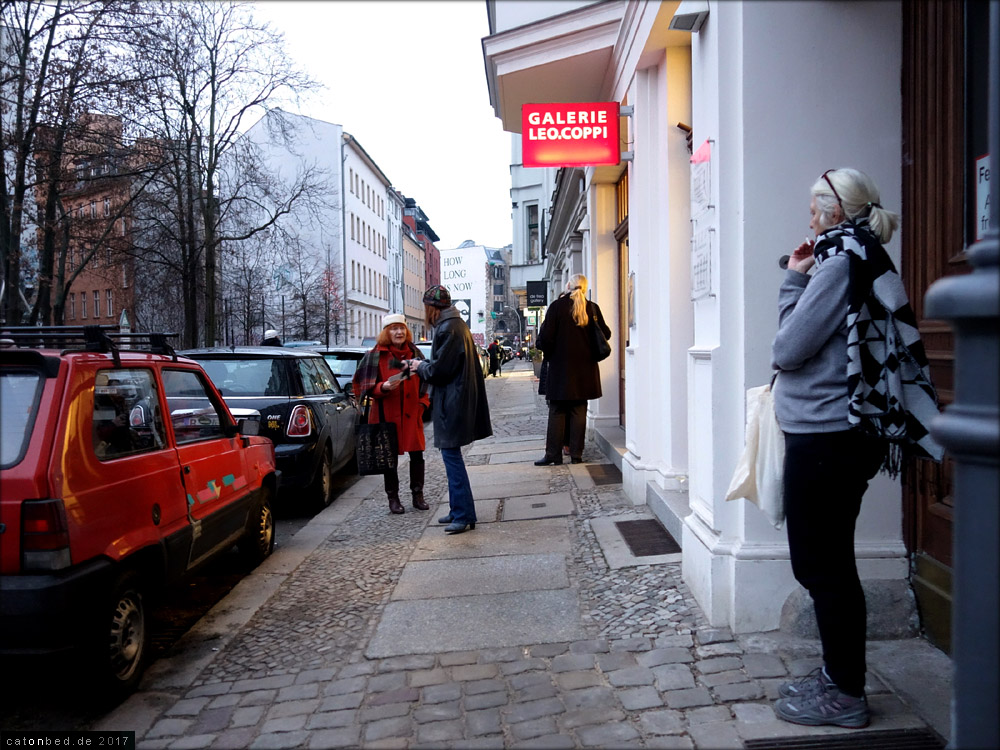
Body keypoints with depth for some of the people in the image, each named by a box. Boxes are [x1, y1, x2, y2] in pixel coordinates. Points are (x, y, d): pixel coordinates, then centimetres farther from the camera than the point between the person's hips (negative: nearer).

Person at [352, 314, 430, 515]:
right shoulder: (376, 355, -5)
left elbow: (424, 380, 17)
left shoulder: (414, 352, 7)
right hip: (387, 414, -3)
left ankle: (417, 495, 17)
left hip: (412, 413, 3)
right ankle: (393, 498, 16)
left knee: (417, 454, 3)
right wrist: (384, 387, -23)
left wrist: (423, 402, 5)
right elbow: (367, 387, -4)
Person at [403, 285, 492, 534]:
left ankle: (464, 514, -3)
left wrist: (420, 367, 0)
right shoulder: (457, 324, 14)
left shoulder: (446, 329, -17)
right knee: (451, 454, 15)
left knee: (451, 454, -6)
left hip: (452, 402, -10)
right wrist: (423, 365, 14)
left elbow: (439, 370, -17)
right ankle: (458, 509, 23)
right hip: (458, 399, 10)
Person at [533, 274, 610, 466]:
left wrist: (539, 344, 8)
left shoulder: (557, 306, -9)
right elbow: (605, 334, 5)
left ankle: (553, 455, 5)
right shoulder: (592, 308, 0)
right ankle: (576, 455, 10)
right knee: (579, 412, 9)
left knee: (557, 412, 5)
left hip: (560, 367, -3)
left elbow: (546, 337, -13)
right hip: (584, 369, 3)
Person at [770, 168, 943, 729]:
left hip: (825, 436, -10)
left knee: (823, 566, 0)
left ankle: (845, 694, 13)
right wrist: (799, 281, 9)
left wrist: (794, 280, -5)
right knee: (825, 564, 18)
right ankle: (838, 675, 30)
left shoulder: (842, 261, -14)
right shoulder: (859, 258, 16)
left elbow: (787, 350, -14)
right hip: (831, 431, 10)